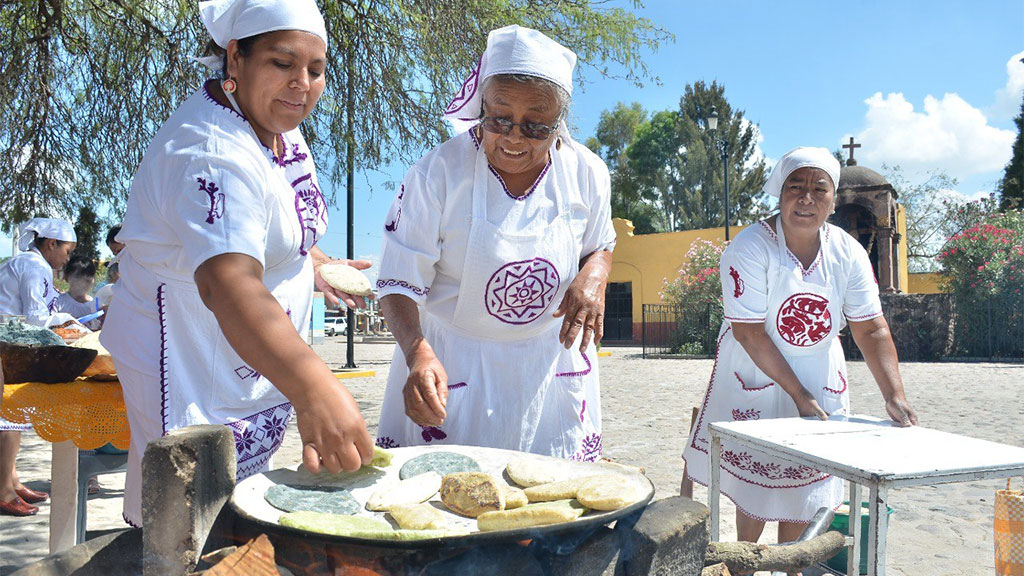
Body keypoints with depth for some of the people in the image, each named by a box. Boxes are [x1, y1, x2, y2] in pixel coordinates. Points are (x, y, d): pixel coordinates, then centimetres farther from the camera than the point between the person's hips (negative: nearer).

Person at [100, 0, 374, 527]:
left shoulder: (278, 126, 2)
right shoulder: (212, 155, -30)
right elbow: (228, 283, -46)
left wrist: (313, 263, 18)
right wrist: (311, 388, -59)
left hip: (263, 360, 9)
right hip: (190, 361, -9)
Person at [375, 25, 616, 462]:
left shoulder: (587, 173, -7)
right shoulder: (439, 172, -17)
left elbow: (599, 246, 12)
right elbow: (400, 283, -15)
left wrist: (593, 276, -13)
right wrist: (418, 353, -33)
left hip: (551, 363, 3)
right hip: (454, 364, -2)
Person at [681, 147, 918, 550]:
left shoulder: (848, 253, -6)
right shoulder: (749, 248, -20)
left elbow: (871, 330, -6)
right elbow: (749, 334, -21)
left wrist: (894, 395, -18)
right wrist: (799, 395, -20)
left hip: (821, 378, 4)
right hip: (757, 379, -4)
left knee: (806, 483, 9)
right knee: (756, 482, 2)